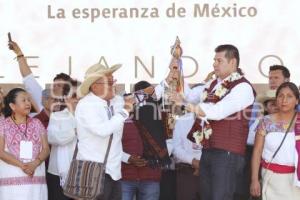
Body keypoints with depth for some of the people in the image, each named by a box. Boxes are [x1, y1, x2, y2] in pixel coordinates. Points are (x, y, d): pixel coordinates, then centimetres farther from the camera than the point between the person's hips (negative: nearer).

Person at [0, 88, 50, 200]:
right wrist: (21, 165, -17)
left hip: (35, 176, 3)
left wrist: (35, 163, -14)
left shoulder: (36, 124, 10)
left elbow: (46, 149, 6)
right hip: (12, 177, -3)